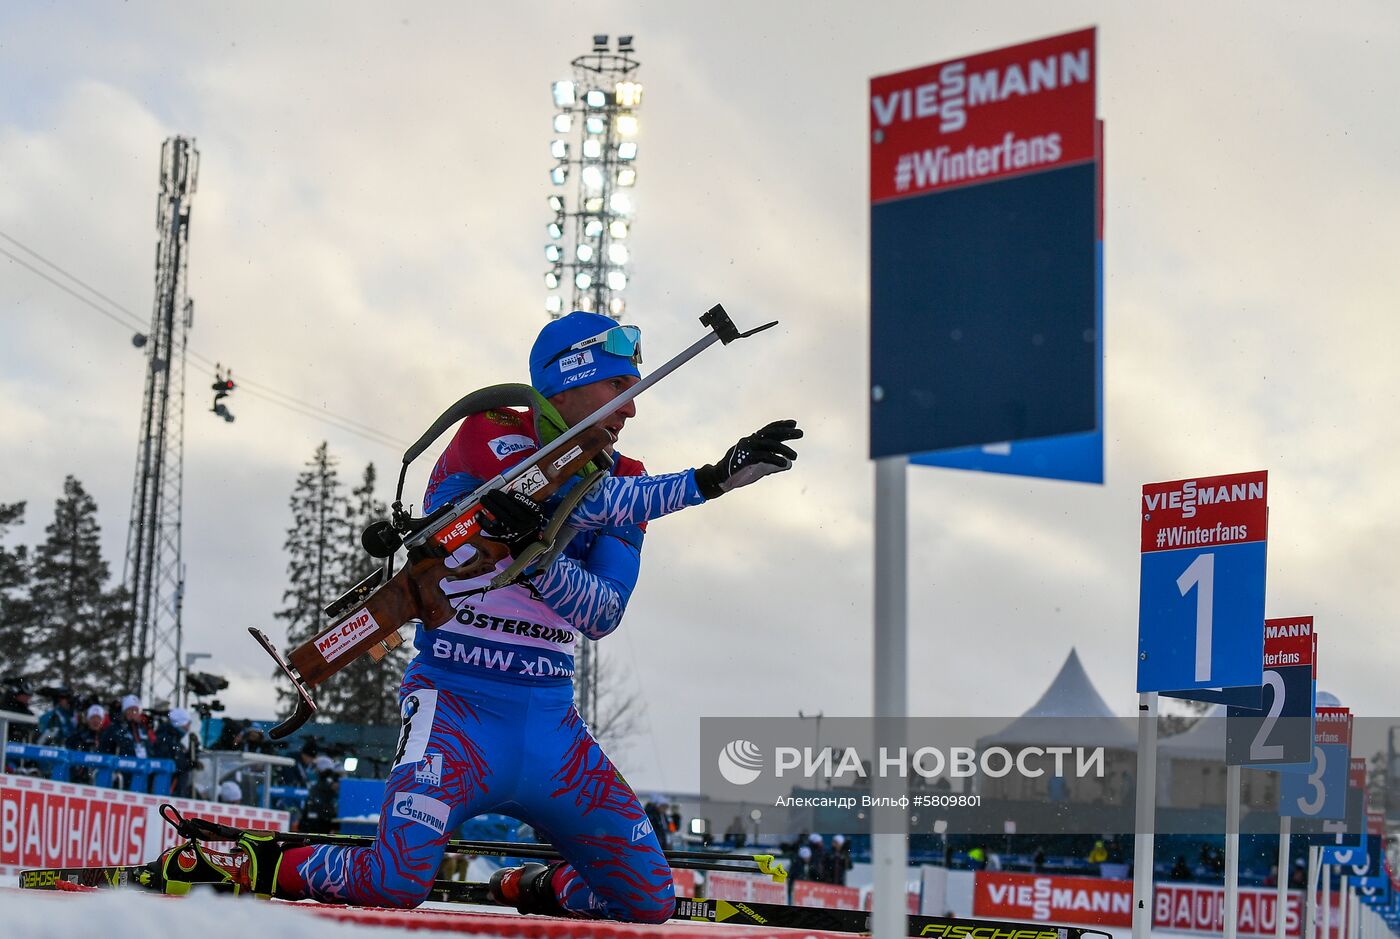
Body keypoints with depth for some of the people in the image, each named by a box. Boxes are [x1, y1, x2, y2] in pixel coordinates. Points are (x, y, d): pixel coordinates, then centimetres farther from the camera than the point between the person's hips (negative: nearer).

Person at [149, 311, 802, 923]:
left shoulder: (622, 481, 10)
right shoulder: (488, 437, -5)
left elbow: (601, 615, -5)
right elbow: (582, 500, -21)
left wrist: (535, 553, -23)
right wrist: (709, 480, -19)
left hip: (551, 722, 6)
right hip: (458, 702, -6)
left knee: (650, 901, 2)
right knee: (397, 884, -26)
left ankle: (532, 889, 29)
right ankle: (256, 866, 0)